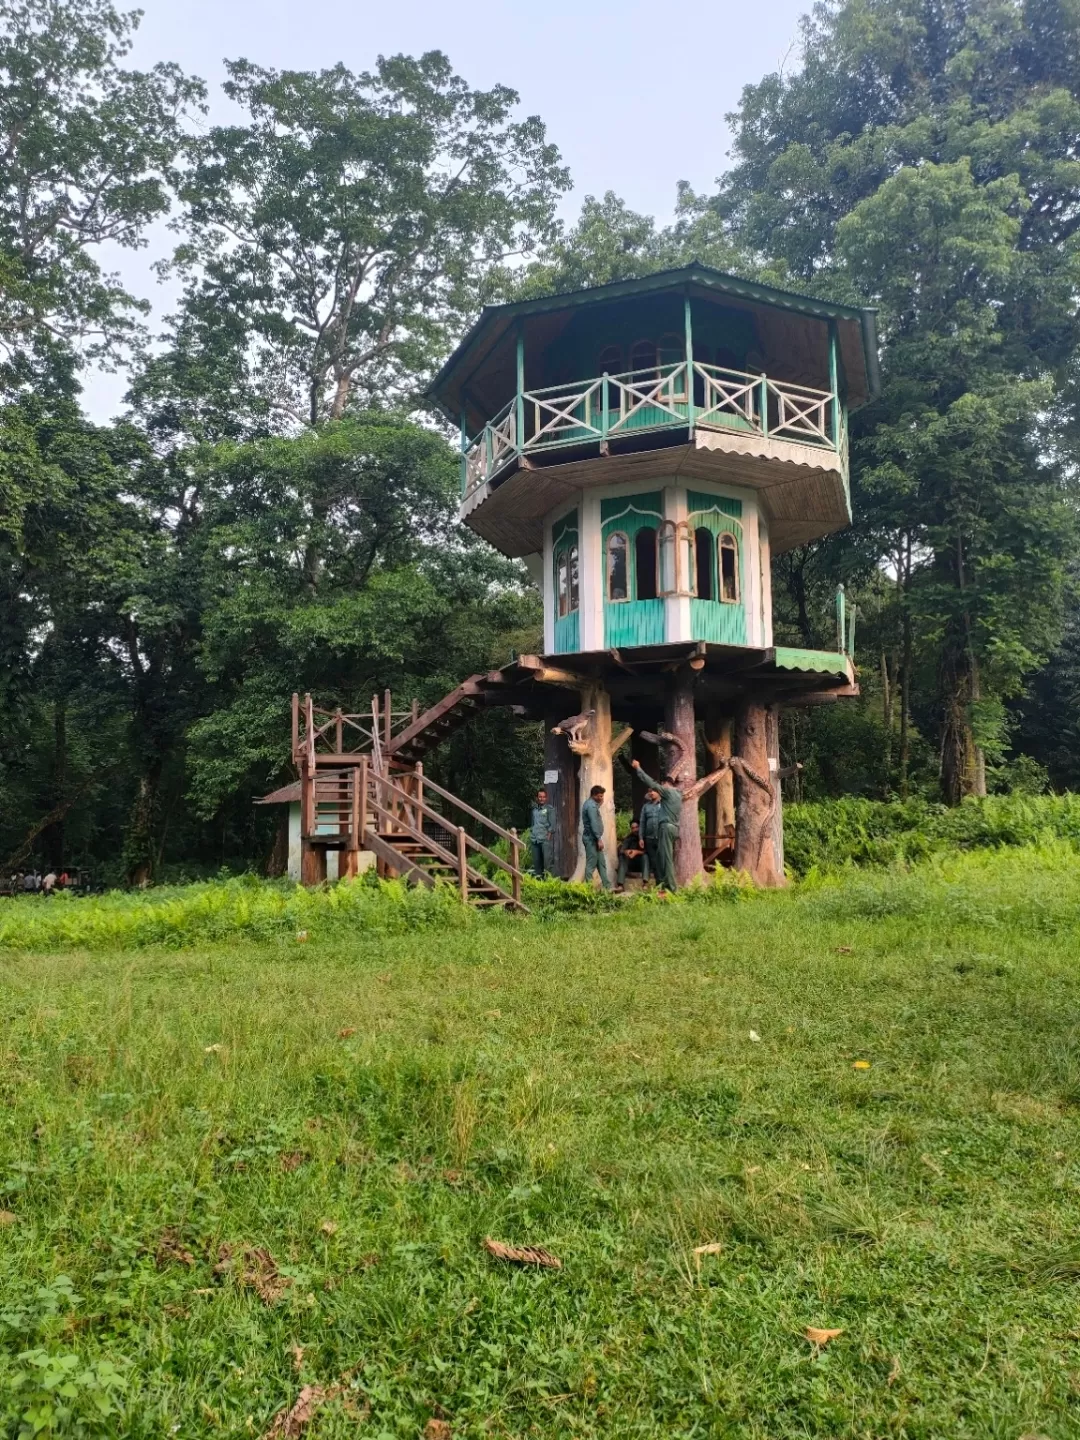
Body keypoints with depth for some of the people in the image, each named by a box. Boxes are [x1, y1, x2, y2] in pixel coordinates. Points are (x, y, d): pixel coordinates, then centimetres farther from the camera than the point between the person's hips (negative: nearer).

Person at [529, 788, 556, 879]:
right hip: (535, 839, 5)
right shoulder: (534, 809, 16)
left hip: (545, 838, -5)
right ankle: (538, 875, 16)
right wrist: (531, 833, 13)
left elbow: (552, 824, -2)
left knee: (547, 858, -11)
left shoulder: (550, 809, 2)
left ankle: (547, 874, -9)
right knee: (536, 860, 8)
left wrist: (549, 835, -9)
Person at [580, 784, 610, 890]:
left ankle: (607, 886, 16)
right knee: (591, 864, -5)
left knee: (601, 863, 12)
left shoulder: (591, 803, 16)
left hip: (593, 838, 10)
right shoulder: (591, 805, -17)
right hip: (592, 838, -10)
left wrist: (599, 804, 14)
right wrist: (599, 839, -21)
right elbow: (594, 824, -22)